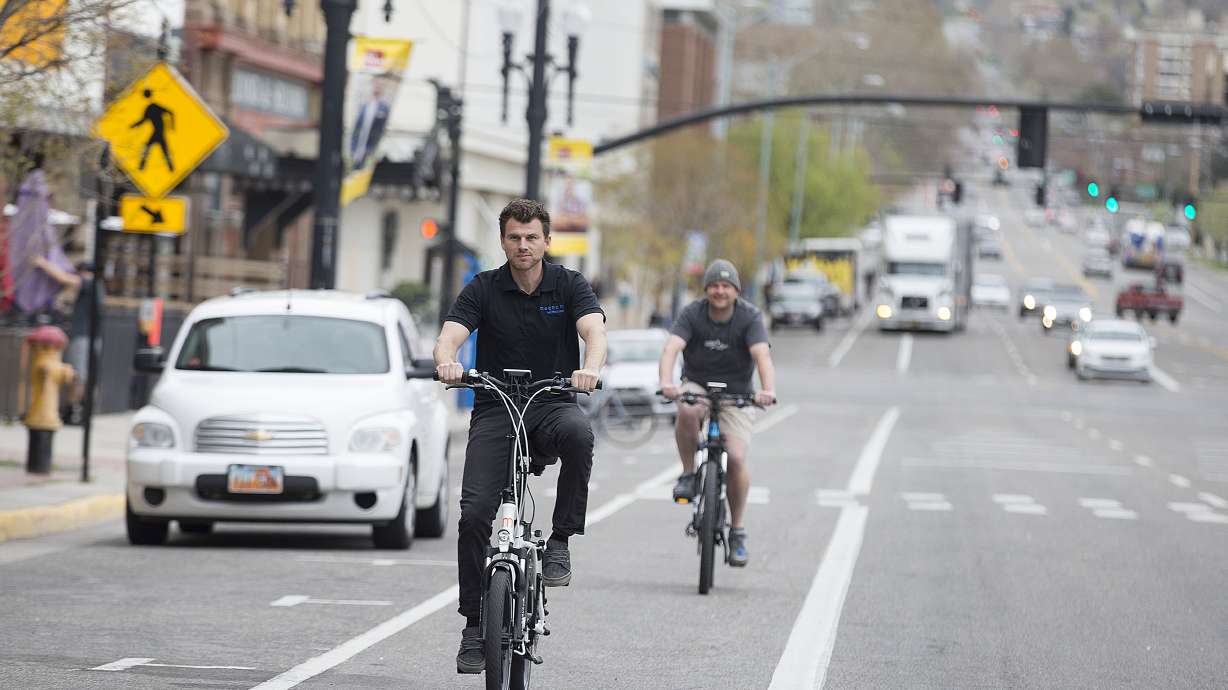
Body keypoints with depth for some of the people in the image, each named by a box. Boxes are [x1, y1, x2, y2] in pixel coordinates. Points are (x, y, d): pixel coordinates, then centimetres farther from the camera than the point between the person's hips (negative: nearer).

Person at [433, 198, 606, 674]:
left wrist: (590, 367, -41)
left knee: (578, 434, -38)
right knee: (475, 512, -15)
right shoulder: (483, 289, 0)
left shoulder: (570, 286, 0)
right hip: (494, 410, 1)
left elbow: (594, 330, -18)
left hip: (552, 403, -1)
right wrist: (447, 362, -38)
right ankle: (474, 626, -3)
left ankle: (561, 541, -21)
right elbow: (450, 336, -13)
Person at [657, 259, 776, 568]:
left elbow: (762, 356, -29)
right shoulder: (692, 314, -13)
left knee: (736, 457, -17)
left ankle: (737, 532, -1)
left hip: (736, 394, 0)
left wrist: (768, 390, -48)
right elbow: (671, 349, -27)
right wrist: (667, 383, -48)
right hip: (697, 385, 0)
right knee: (687, 411, -36)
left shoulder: (749, 317, -15)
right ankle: (688, 475, -14)